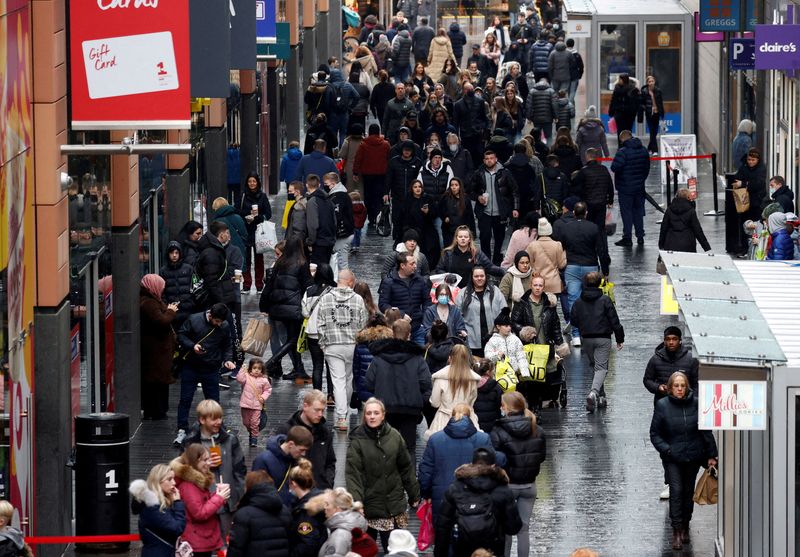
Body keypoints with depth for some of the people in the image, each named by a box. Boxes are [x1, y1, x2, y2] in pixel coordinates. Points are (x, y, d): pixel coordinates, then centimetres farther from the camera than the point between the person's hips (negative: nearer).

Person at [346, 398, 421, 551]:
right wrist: (356, 502, -23)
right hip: (368, 505, -2)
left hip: (393, 505, 2)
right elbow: (353, 474, -13)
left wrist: (414, 495, 10)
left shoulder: (394, 437, 2)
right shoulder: (357, 441, -7)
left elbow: (406, 468, 8)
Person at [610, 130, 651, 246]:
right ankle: (640, 236, 19)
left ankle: (627, 238, 2)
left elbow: (615, 168, -26)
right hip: (639, 187, 6)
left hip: (625, 188, -6)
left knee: (626, 212, 1)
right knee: (638, 211, 15)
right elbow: (647, 167, 12)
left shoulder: (623, 152, -19)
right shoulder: (643, 150, 4)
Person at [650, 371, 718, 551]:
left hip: (693, 455, 2)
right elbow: (655, 434, 0)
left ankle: (685, 527, 27)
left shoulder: (696, 404, -4)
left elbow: (706, 431, 3)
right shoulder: (662, 406, -6)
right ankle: (676, 531, -8)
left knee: (688, 491, 12)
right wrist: (666, 449, -14)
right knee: (676, 491, -11)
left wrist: (711, 455, 2)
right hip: (673, 458, -2)